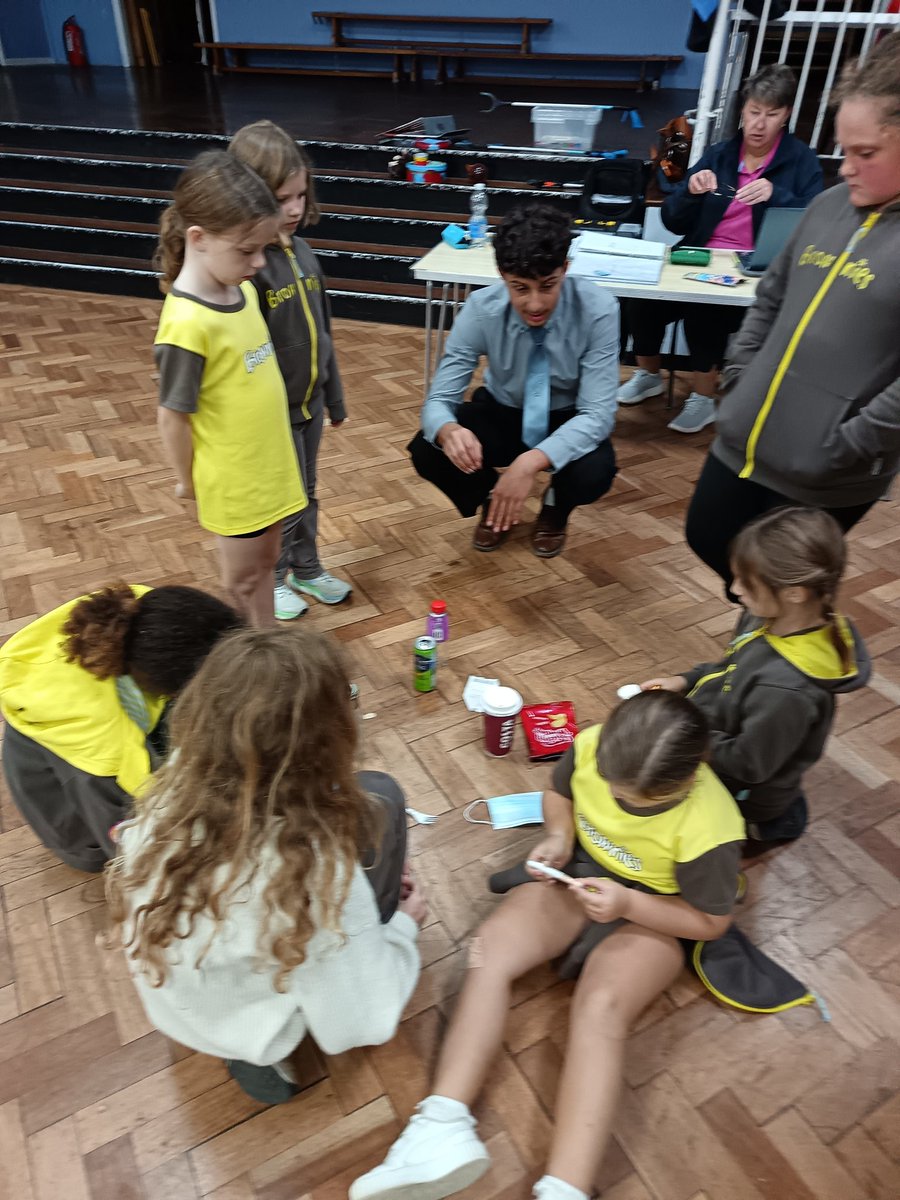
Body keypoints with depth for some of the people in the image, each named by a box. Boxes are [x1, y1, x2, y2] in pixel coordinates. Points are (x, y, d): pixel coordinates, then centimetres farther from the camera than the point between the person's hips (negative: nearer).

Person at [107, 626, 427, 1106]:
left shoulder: (173, 790, -25)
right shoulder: (316, 868, -38)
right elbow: (359, 1025, -24)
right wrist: (404, 926, -4)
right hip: (257, 1032, -4)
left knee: (352, 802, 7)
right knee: (377, 798, -3)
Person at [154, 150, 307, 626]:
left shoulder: (241, 290, -2)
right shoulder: (187, 323, -26)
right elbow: (173, 416, -18)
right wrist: (188, 481, -6)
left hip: (269, 465, 7)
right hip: (236, 480, -7)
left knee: (264, 562, 21)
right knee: (242, 579, 12)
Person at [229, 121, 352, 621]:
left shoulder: (302, 250, 1)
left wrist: (335, 397, 15)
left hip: (309, 403, 7)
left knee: (306, 493, 21)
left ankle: (307, 568, 42)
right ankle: (270, 580, 34)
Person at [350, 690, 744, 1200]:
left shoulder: (709, 828, -30)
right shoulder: (589, 746, -20)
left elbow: (711, 922, -14)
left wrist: (627, 902, -27)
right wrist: (558, 836, -17)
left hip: (650, 917, -4)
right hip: (577, 874, 5)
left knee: (600, 1008, -32)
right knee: (488, 951, -18)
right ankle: (444, 1129, -23)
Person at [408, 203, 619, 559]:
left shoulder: (597, 310, -27)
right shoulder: (482, 309, -23)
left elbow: (597, 413, -30)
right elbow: (439, 399, -22)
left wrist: (533, 460, -48)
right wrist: (449, 431, -48)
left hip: (568, 422, -1)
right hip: (501, 413, 2)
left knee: (594, 473, -34)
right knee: (426, 452, -25)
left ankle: (555, 507, 5)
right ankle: (492, 503, 8)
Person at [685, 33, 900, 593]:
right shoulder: (830, 206, 6)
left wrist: (841, 449, -19)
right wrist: (737, 383, 8)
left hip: (822, 479, -7)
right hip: (741, 443, 7)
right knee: (707, 539, 20)